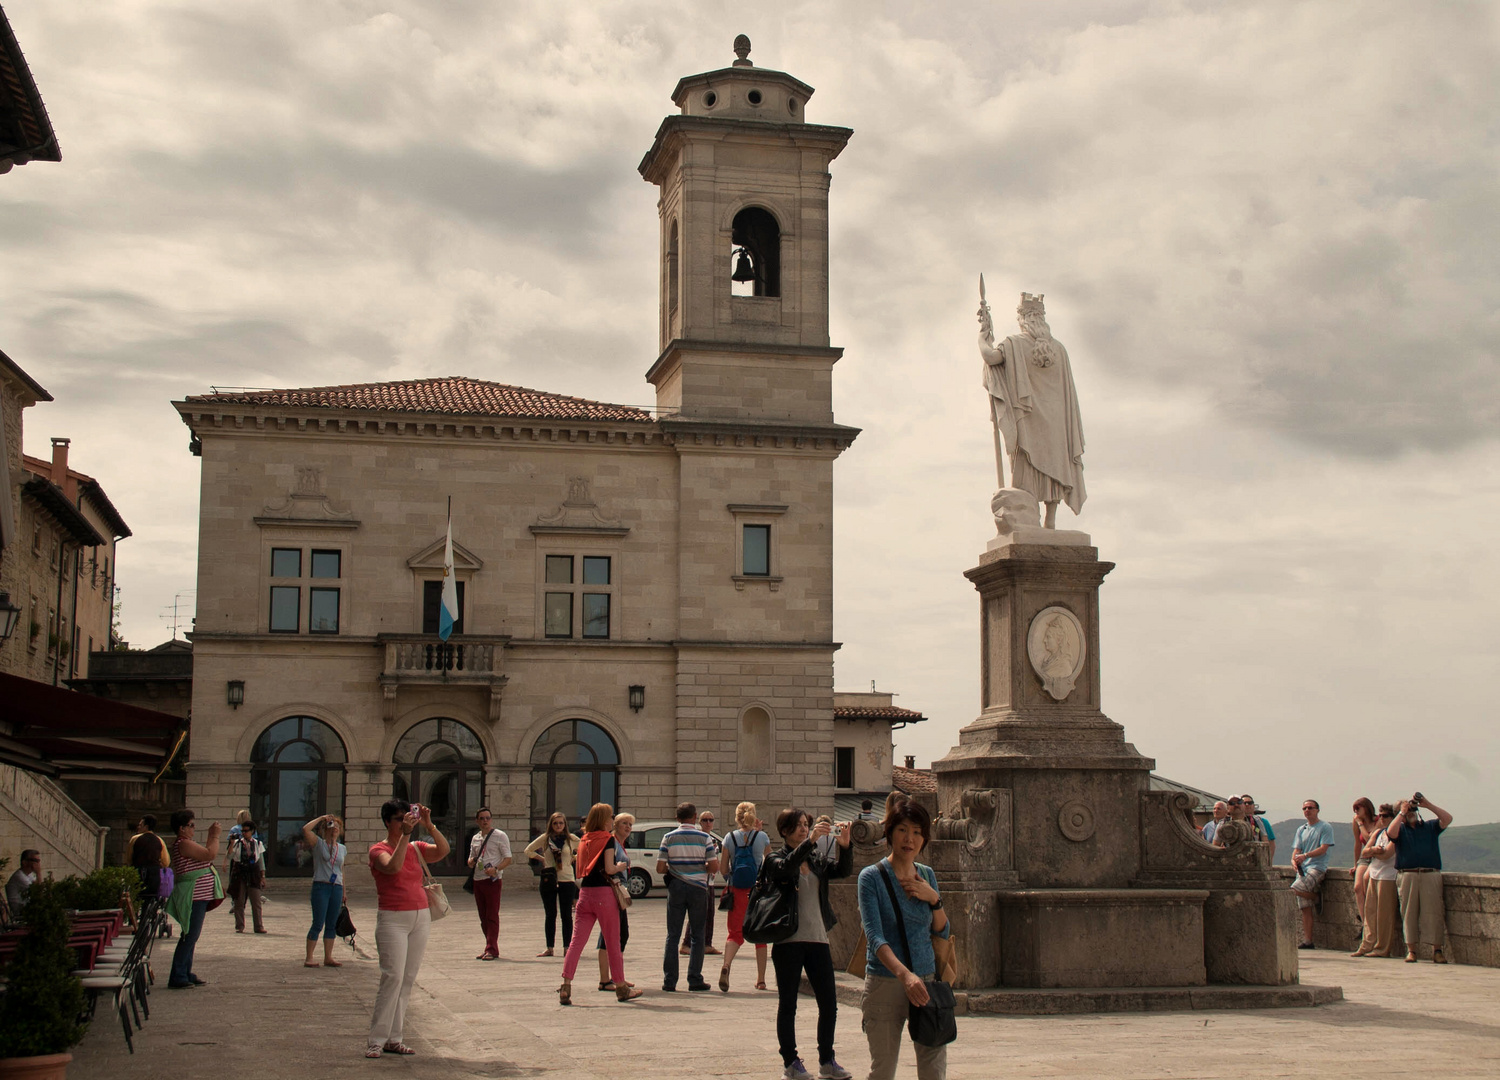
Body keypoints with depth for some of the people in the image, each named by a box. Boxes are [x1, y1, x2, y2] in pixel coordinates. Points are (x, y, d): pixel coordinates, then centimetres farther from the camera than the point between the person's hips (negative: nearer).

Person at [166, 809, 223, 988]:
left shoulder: (187, 844, 19)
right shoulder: (183, 844, -15)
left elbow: (207, 854, 26)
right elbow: (210, 854, -20)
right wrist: (215, 836, -10)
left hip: (199, 896, 11)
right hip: (192, 897, -11)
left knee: (191, 936, 14)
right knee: (189, 936, -10)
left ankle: (186, 974, 20)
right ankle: (177, 978, -9)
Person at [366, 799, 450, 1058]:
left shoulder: (416, 848, 12)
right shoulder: (379, 850, -3)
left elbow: (443, 851, -5)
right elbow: (393, 866, -23)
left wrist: (428, 825, -14)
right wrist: (405, 835, -24)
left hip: (421, 917, 5)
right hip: (392, 919, -5)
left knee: (408, 978, 4)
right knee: (393, 976, -13)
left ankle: (393, 1038, 9)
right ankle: (376, 1040, -8)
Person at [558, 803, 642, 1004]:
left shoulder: (584, 840, 12)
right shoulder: (607, 839, -6)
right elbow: (609, 868, -14)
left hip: (584, 892, 5)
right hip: (603, 892, -5)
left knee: (577, 941, 2)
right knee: (613, 943, 6)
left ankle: (565, 988, -9)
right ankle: (621, 987, 16)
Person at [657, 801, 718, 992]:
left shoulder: (668, 838, -1)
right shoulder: (704, 838, -4)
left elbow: (660, 868, -4)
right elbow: (714, 867, -7)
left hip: (676, 889, 1)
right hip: (698, 889, -1)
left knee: (673, 936, 6)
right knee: (697, 935, 7)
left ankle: (669, 981, 5)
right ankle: (695, 980, 5)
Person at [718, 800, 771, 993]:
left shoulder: (730, 837, -2)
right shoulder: (762, 837, -3)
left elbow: (723, 869, -1)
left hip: (737, 891, 0)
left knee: (736, 933, 4)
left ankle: (726, 965, -25)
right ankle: (761, 979, 16)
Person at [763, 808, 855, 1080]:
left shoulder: (818, 859, 13)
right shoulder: (776, 860, 0)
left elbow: (843, 870, -3)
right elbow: (786, 868, -23)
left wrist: (845, 846, -22)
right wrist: (810, 842, -35)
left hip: (818, 938, 4)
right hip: (788, 941, -4)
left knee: (829, 1004, 4)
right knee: (788, 1004, 2)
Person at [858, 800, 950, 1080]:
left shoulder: (927, 875, 10)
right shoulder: (872, 876, -7)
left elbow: (942, 932, 14)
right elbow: (875, 936, -18)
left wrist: (933, 898, -5)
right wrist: (904, 974, -32)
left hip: (927, 980, 4)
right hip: (885, 983, -4)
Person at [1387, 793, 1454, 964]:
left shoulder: (1430, 827, 19)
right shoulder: (1400, 829, 15)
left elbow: (1448, 819, 6)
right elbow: (1391, 832, -8)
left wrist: (1428, 805, 1)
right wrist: (1402, 812, 0)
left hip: (1431, 875, 1)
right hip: (1407, 876, 0)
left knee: (1433, 913, -5)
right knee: (1409, 913, -1)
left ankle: (1437, 951, -3)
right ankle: (1411, 950, 3)